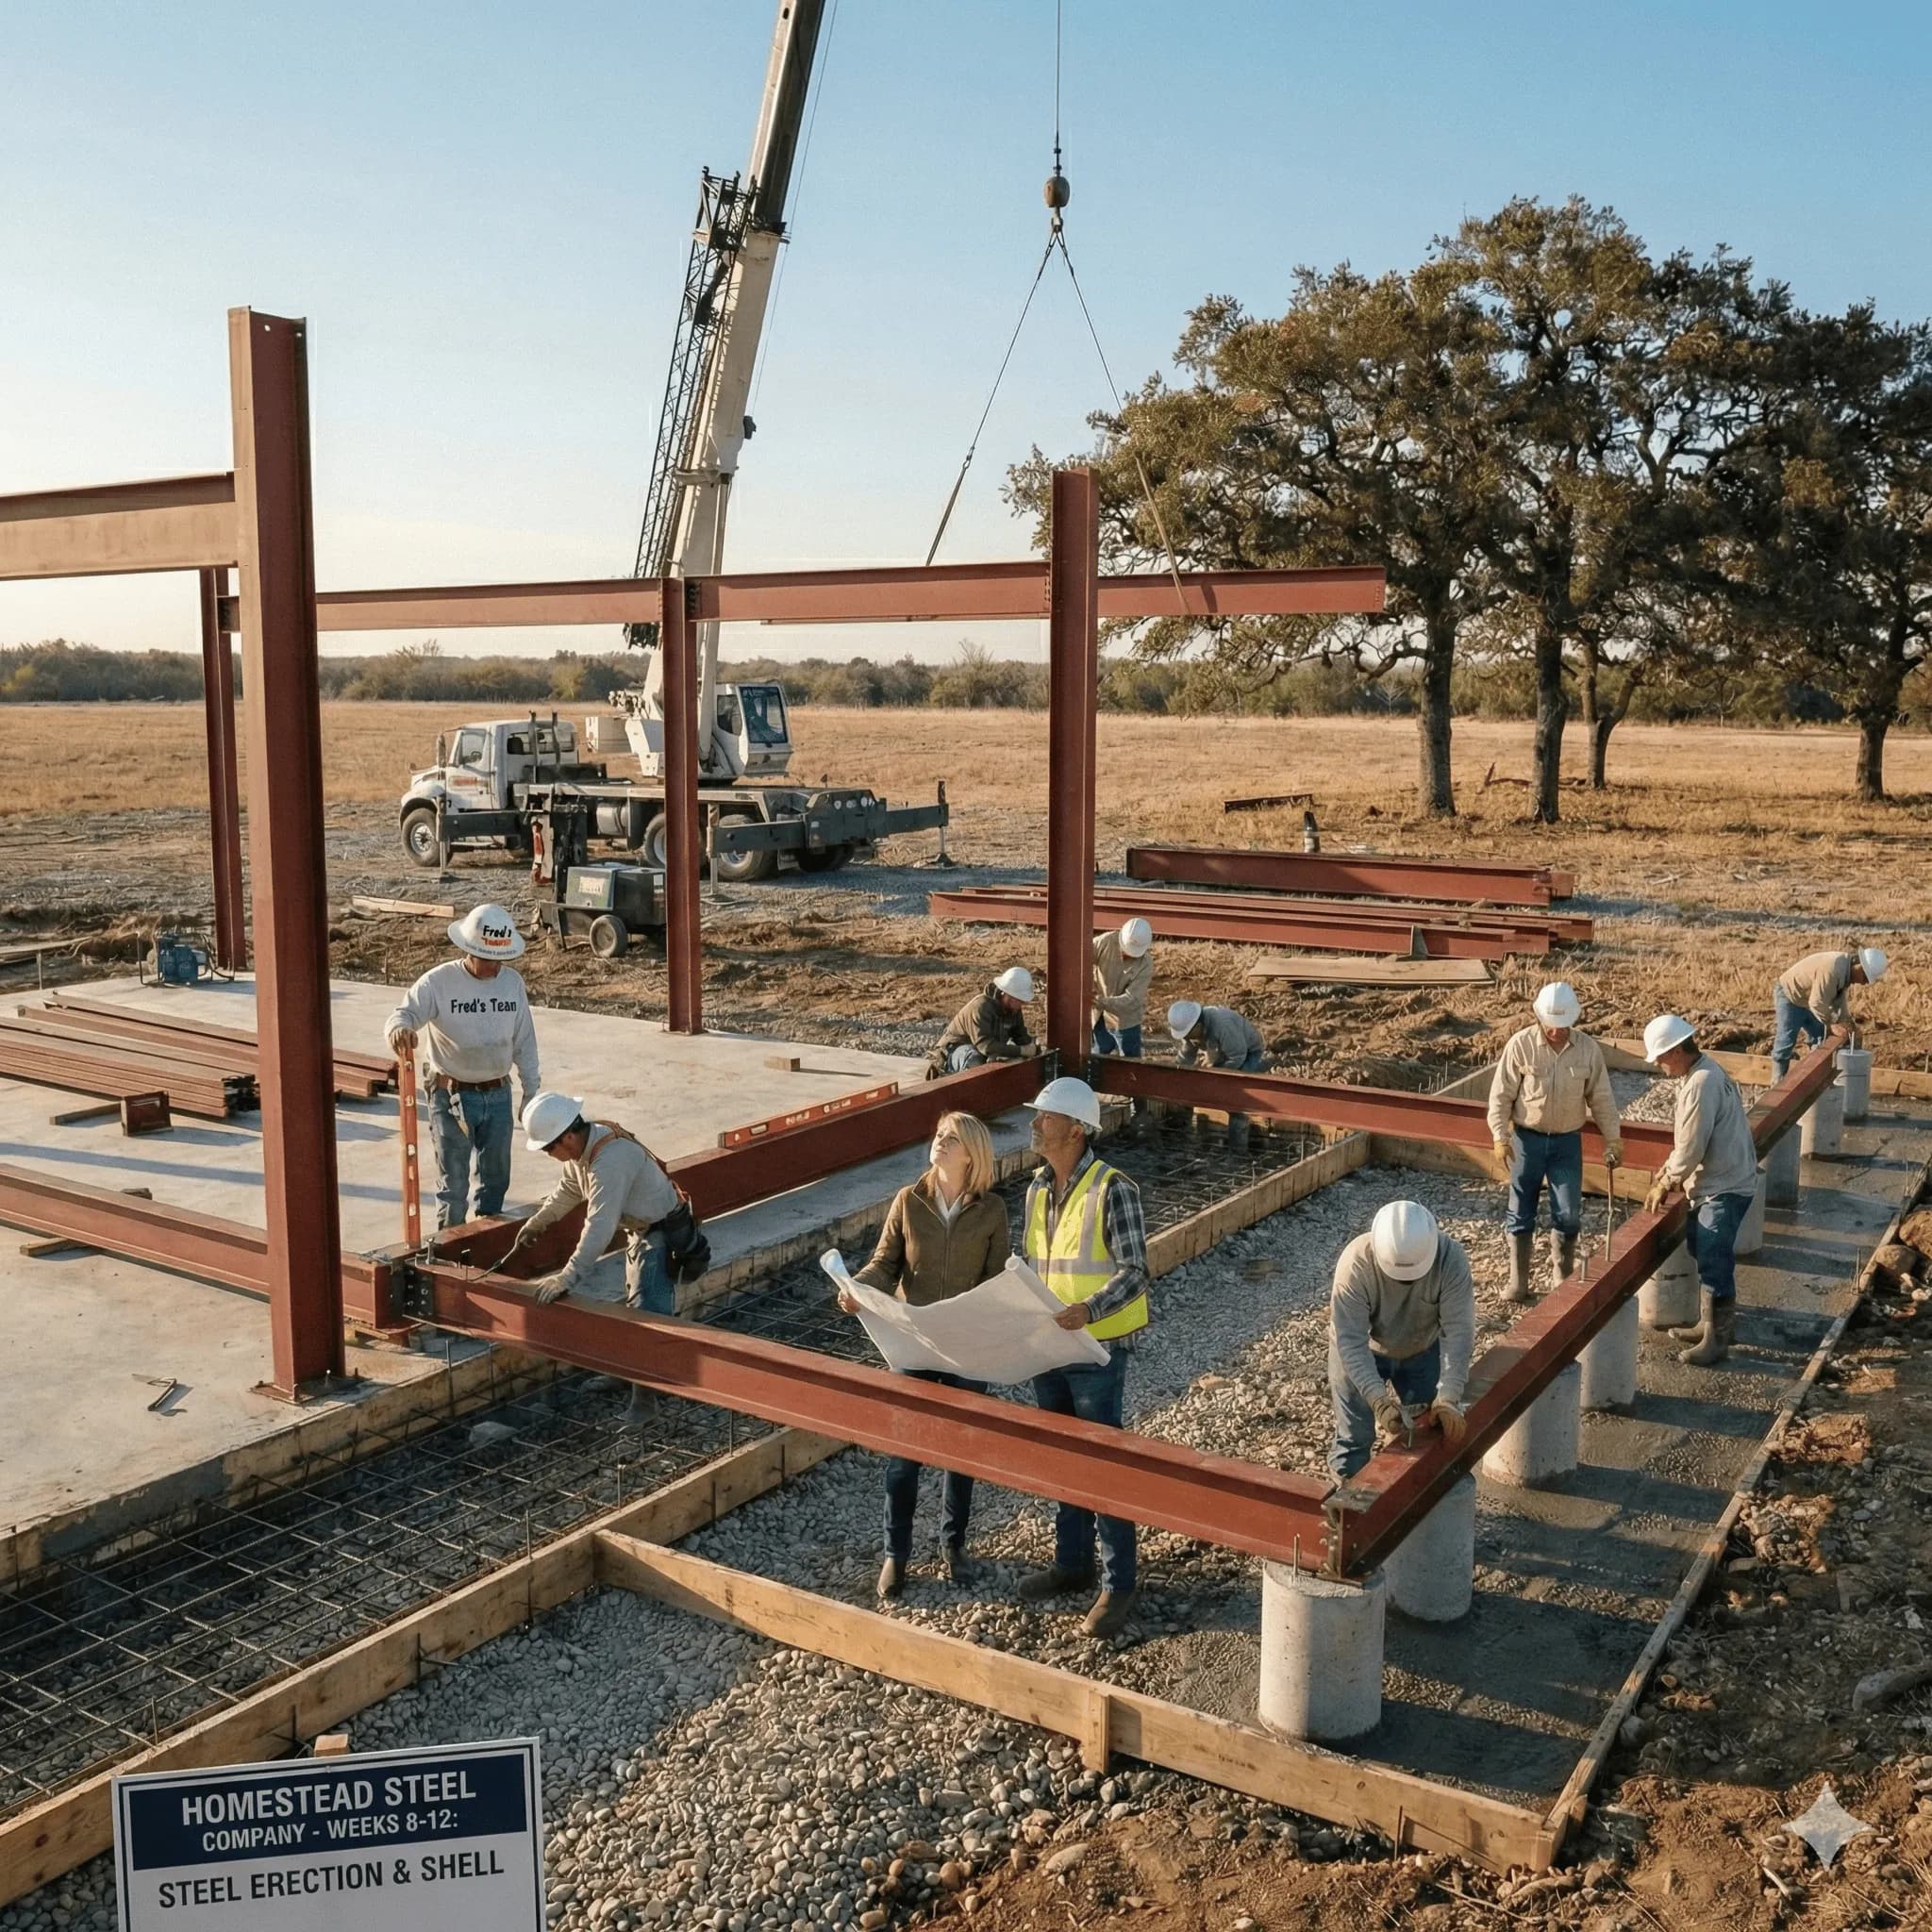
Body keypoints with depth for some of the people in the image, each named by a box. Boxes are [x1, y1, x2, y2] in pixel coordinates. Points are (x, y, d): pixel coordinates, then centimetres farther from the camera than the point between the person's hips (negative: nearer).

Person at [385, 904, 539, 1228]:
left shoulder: (513, 982, 1)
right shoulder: (438, 982, -13)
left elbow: (524, 1043, 8)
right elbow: (405, 1014, -27)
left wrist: (531, 1093, 9)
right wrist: (400, 1028, -52)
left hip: (498, 1095, 4)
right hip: (452, 1097, -4)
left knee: (496, 1179, 16)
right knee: (454, 1185, 3)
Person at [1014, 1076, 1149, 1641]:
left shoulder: (1113, 1190, -17)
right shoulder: (1037, 1190, 6)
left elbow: (1134, 1273, -20)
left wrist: (1088, 1310, -35)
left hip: (1098, 1350, -7)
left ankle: (1118, 1585, 12)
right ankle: (1071, 1563, 33)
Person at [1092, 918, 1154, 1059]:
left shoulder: (1145, 964, -21)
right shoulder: (1106, 941, -17)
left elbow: (1132, 1000, -27)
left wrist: (1103, 1002, -39)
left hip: (1126, 1023, -3)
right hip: (1100, 1019, 3)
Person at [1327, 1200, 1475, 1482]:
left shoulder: (1450, 1259, -32)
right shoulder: (1356, 1263, -37)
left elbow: (1458, 1332, -31)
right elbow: (1350, 1341, -35)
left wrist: (1448, 1397, -40)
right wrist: (1378, 1399, -45)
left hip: (1423, 1350, 2)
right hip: (1361, 1352, -2)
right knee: (1354, 1437, -2)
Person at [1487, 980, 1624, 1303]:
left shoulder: (1588, 1049, -5)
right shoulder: (1521, 1044, -11)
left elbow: (1601, 1099, 4)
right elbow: (1501, 1095, -7)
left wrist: (1613, 1139, 4)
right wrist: (1500, 1136, -12)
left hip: (1567, 1142, 1)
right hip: (1528, 1139, -1)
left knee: (1569, 1213, 3)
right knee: (1521, 1213, 5)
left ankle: (1562, 1278, 22)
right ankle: (1518, 1281, 15)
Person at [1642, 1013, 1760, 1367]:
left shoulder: (1701, 1085, -25)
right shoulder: (1701, 1072, 9)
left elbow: (1691, 1147, -21)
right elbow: (1689, 1139, 18)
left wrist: (1665, 1184, -9)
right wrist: (1668, 1170, 12)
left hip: (1725, 1187, -11)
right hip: (1715, 1182, 11)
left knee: (1714, 1263, -5)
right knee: (1706, 1256, 19)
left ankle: (1717, 1340, 3)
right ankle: (1713, 1324, 31)